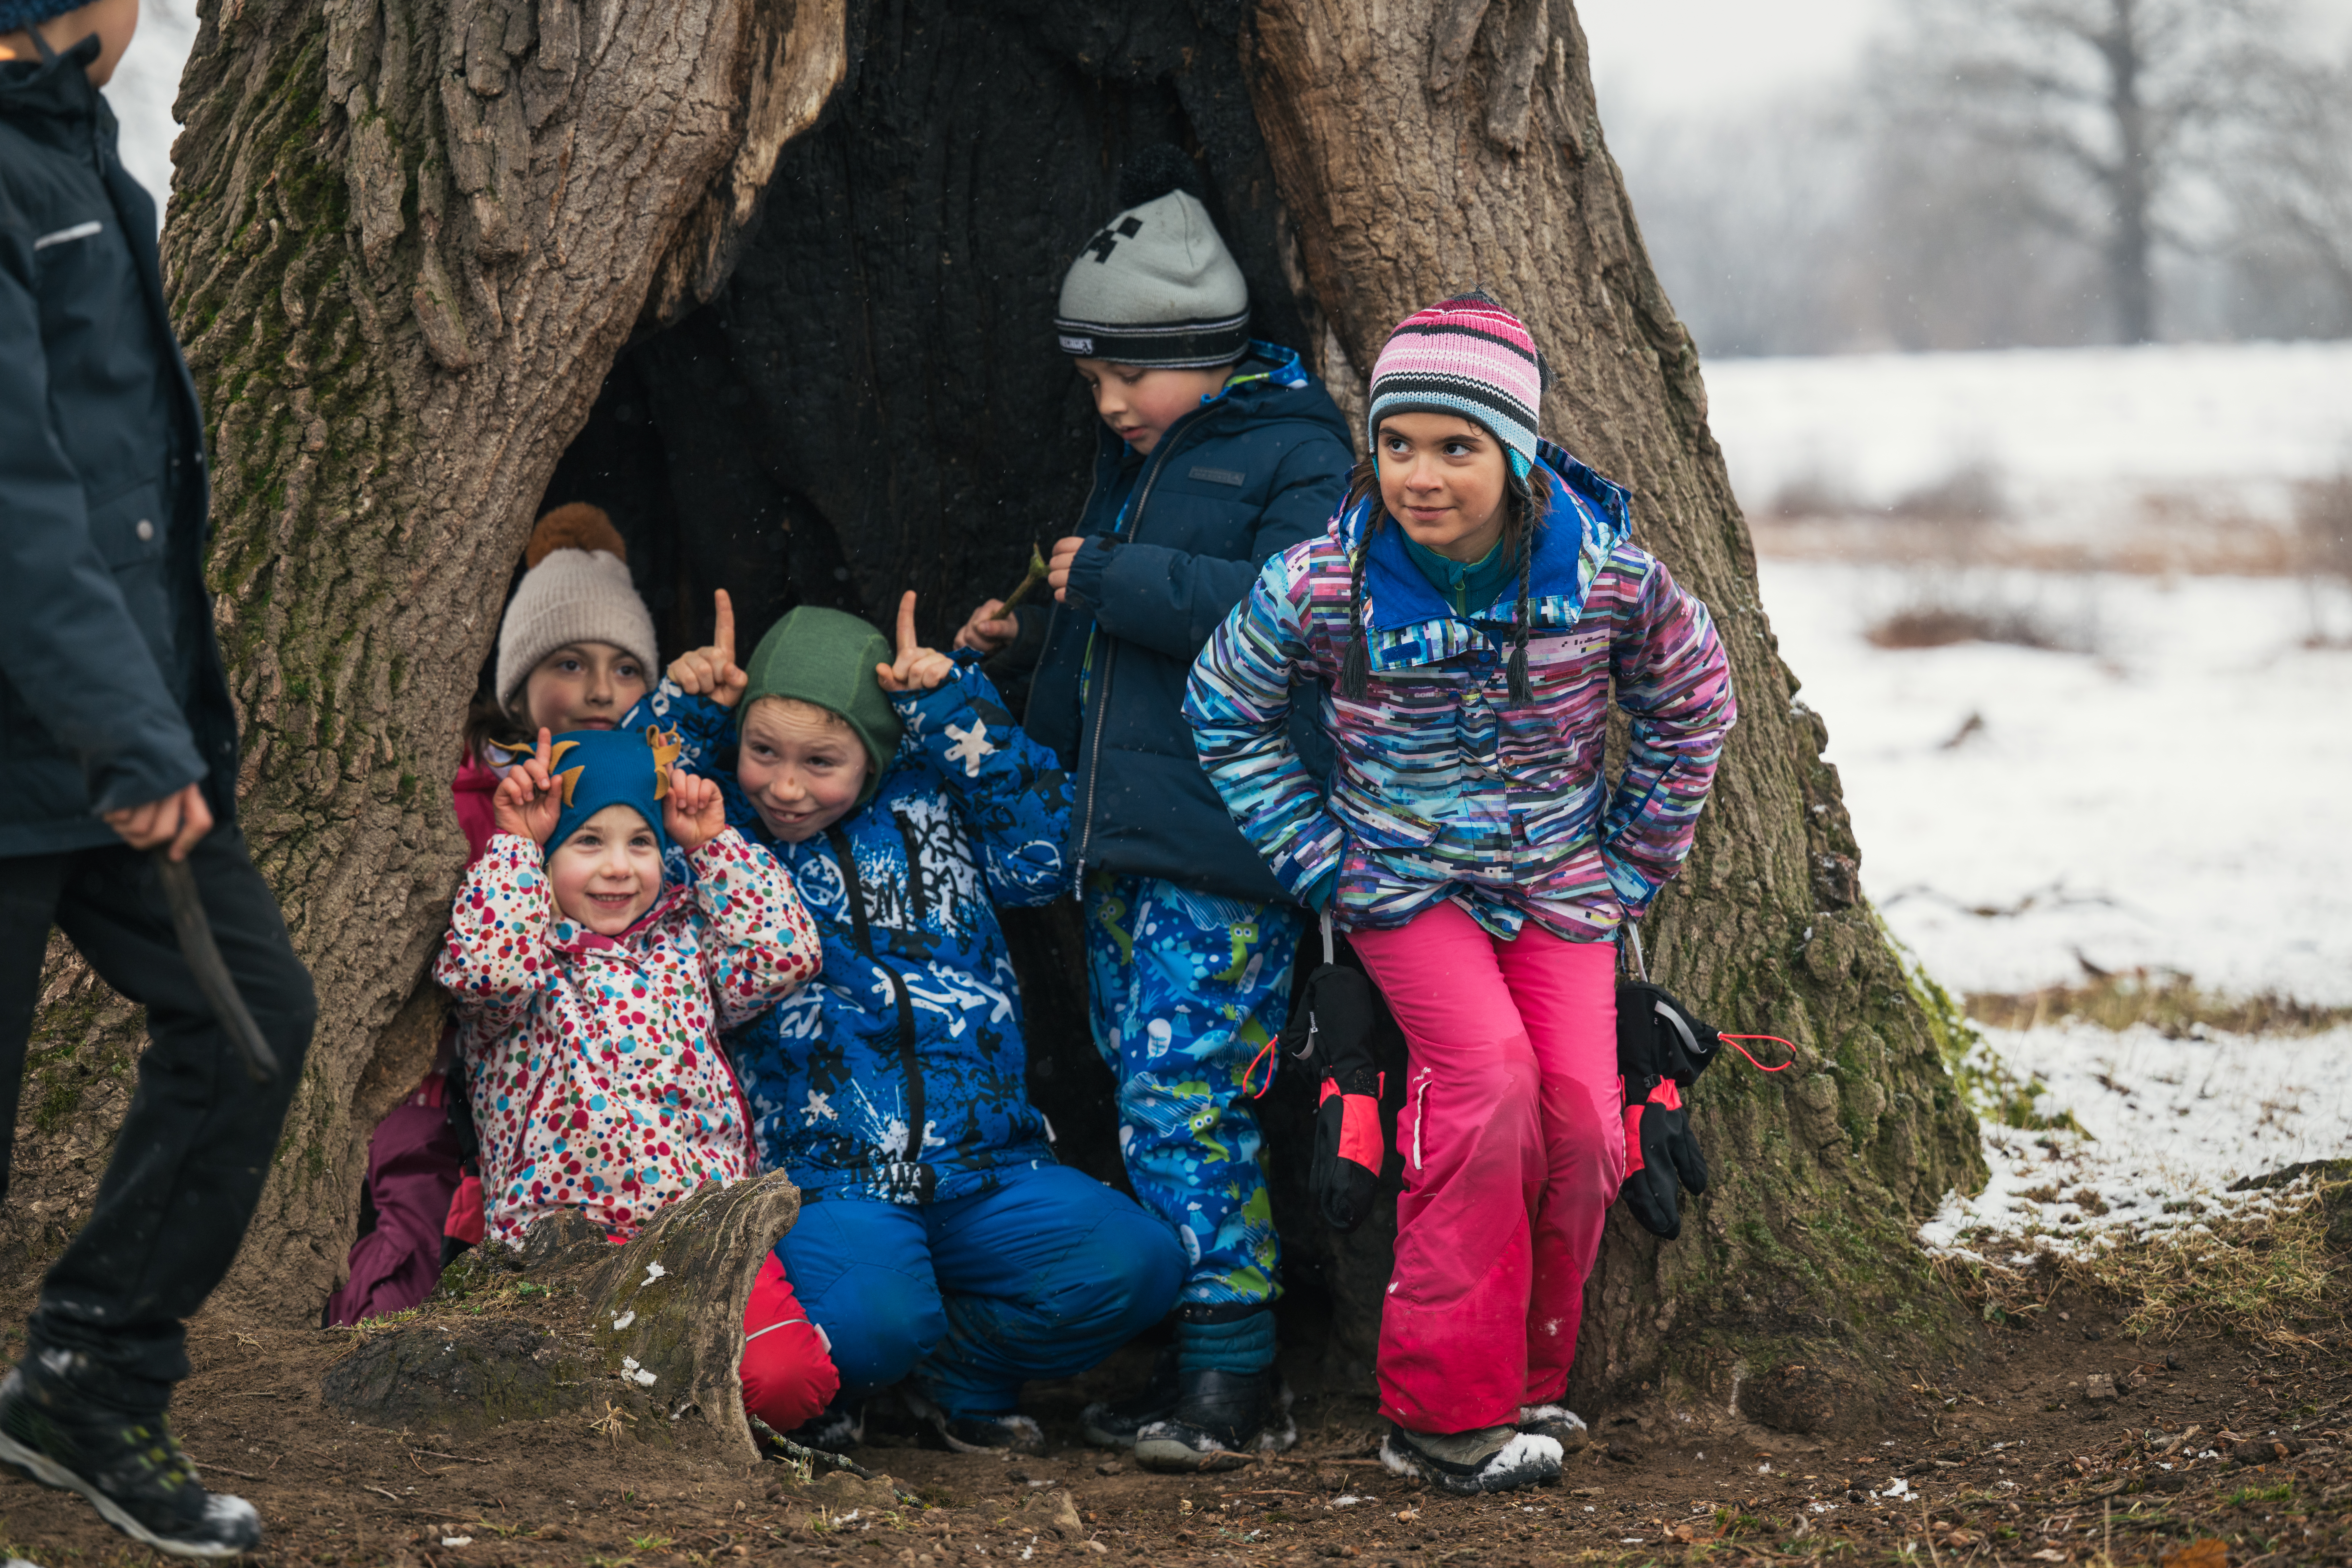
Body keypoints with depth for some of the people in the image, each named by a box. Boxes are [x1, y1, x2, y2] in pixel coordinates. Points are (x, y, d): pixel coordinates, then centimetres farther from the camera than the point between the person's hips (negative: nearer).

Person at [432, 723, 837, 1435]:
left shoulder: (682, 943, 21)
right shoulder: (526, 958, 7)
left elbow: (786, 953, 7)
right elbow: (485, 965, -17)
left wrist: (712, 842, 11)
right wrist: (517, 843, -6)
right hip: (571, 1235, -3)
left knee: (785, 1382, -22)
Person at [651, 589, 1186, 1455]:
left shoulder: (929, 804, 14)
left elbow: (1048, 849, 4)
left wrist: (954, 706, 0)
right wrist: (681, 708, -4)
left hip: (984, 1174, 3)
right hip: (823, 1182, -3)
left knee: (1135, 1262, -22)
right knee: (870, 1318, -36)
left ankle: (960, 1368, 7)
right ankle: (825, 1386, 5)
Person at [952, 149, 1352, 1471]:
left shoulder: (1295, 455, -6)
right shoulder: (1136, 461, 22)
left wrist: (1115, 580, -16)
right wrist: (1035, 637, 16)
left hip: (1226, 856, -9)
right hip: (1123, 842, 9)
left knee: (1185, 1099, -13)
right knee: (1151, 1094, 9)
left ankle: (1233, 1384, -9)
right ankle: (1201, 1368, 15)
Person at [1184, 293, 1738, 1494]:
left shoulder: (1606, 574, -14)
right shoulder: (1321, 586, -17)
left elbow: (1690, 699, 6)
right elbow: (1225, 713, 1)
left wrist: (1633, 862, 7)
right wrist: (1321, 860, -2)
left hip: (1557, 885, 3)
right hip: (1403, 884, -3)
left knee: (1582, 1120, -8)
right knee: (1489, 1077, -22)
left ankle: (1528, 1386, 14)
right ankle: (1446, 1413, -14)